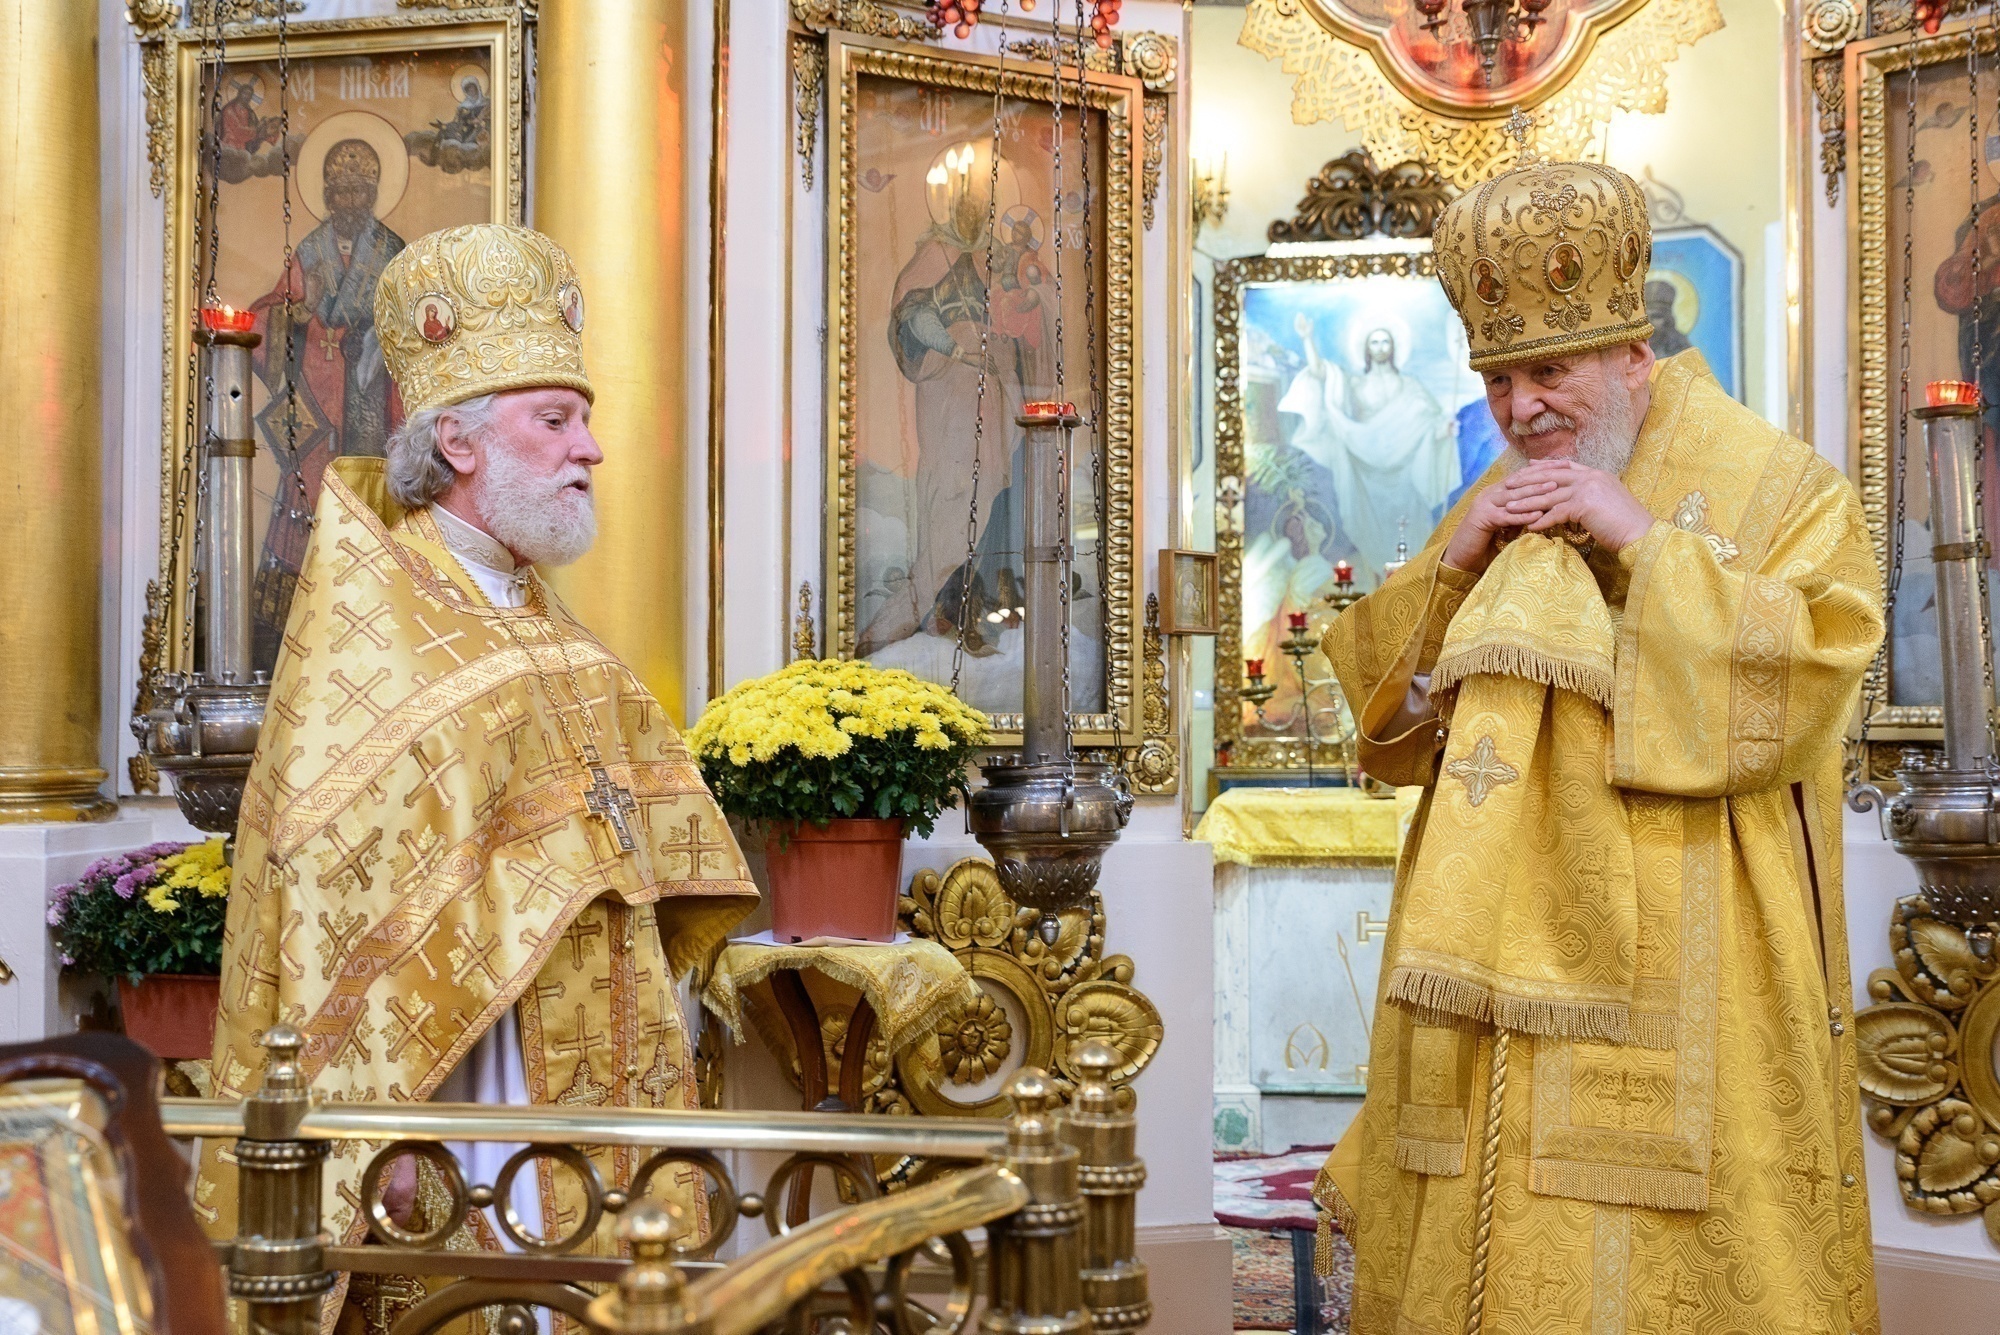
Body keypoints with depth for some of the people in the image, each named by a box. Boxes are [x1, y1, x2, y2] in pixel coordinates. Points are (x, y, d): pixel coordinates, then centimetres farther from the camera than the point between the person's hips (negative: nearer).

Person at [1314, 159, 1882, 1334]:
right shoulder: (1503, 508, 16)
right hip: (1504, 967, 5)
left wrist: (1650, 546, -15)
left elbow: (1808, 679, -14)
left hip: (1675, 971, -5)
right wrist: (1452, 563, -4)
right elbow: (1381, 696, 13)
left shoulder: (1778, 486, 0)